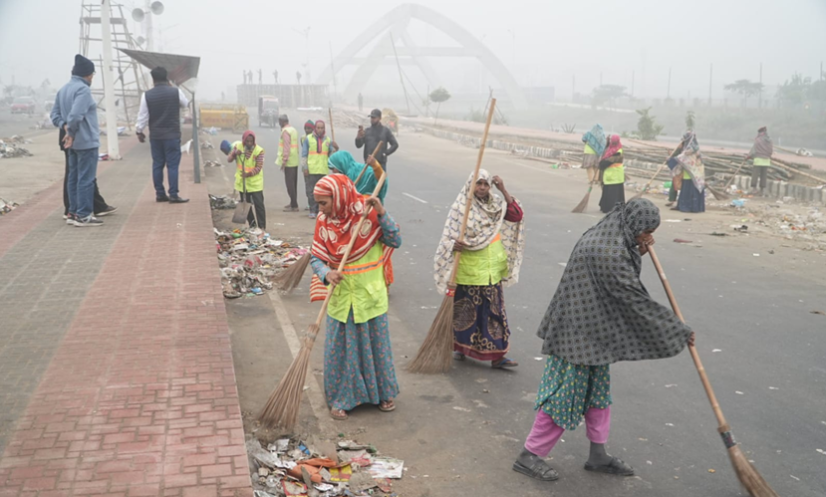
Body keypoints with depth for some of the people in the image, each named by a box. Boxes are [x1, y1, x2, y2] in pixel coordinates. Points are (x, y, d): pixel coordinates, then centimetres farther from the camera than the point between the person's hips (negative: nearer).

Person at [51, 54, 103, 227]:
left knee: (74, 178, 14)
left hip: (74, 142, 9)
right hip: (87, 141, -9)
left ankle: (73, 212, 20)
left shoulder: (63, 89, 13)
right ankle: (84, 215, -4)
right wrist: (71, 133, -13)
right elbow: (76, 114, -26)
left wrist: (65, 126, -2)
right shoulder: (83, 89, -16)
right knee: (86, 179, -5)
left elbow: (55, 113, 11)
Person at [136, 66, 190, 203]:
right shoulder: (176, 92, -6)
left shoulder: (147, 95, -3)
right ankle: (173, 195, -6)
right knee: (172, 165, -2)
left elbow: (142, 116, -1)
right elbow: (185, 104, 15)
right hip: (172, 135, -2)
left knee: (157, 164, 10)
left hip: (155, 135, 2)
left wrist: (139, 131, 14)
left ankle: (160, 194, 14)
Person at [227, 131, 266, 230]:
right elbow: (229, 159, 0)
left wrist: (249, 174, -33)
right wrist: (234, 153, -21)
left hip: (255, 183, -4)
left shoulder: (259, 151, -13)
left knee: (259, 204, -8)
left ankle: (262, 227, -3)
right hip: (242, 182, 4)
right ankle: (252, 225, 23)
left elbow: (259, 167, -16)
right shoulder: (238, 146, -1)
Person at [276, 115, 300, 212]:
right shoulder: (293, 129, 15)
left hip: (289, 161, -9)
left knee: (290, 184, -7)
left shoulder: (285, 131, -13)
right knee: (293, 183, 15)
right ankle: (293, 203, 23)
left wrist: (284, 160, -19)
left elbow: (286, 146, -20)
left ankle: (294, 206, -7)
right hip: (295, 161, 9)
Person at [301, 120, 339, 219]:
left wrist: (335, 148, -8)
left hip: (324, 170, 3)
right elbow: (304, 154, 3)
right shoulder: (309, 138, 3)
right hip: (312, 169, -3)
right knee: (312, 191, -4)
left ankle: (319, 211, 14)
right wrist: (305, 167, -5)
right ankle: (312, 211, -1)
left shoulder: (327, 140, 10)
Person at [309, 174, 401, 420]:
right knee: (339, 349, 8)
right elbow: (316, 259, -4)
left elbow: (395, 242, -16)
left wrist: (382, 214, -27)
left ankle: (383, 392, 34)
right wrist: (326, 273, -24)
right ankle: (340, 399, 25)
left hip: (370, 294, -2)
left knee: (376, 344, 14)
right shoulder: (323, 222, -6)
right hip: (341, 295, 2)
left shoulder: (368, 213, -14)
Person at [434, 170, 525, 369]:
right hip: (468, 271, -4)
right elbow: (449, 237, -13)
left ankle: (496, 354, 10)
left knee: (494, 311, 6)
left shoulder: (495, 205, 5)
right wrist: (455, 245, -35)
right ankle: (460, 347, 29)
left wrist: (503, 190, -12)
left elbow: (517, 215, -5)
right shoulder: (460, 207, -10)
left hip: (492, 270, 4)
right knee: (466, 310, 9)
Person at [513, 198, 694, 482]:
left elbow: (624, 283, 17)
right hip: (578, 333, -10)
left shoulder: (606, 237, 6)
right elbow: (635, 299, -23)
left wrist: (638, 254, -1)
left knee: (598, 390, 17)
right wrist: (679, 331, -14)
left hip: (593, 331, 10)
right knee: (564, 394, -1)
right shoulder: (610, 251, -25)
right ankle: (529, 456, 11)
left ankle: (598, 455, 30)